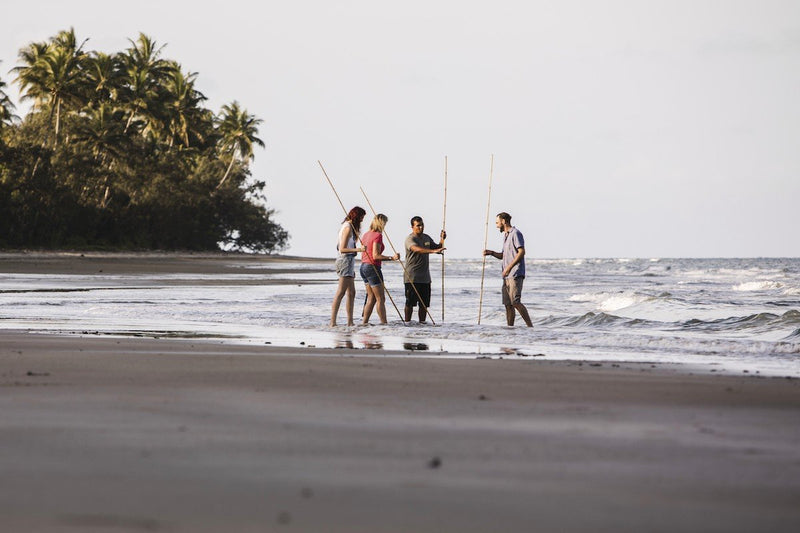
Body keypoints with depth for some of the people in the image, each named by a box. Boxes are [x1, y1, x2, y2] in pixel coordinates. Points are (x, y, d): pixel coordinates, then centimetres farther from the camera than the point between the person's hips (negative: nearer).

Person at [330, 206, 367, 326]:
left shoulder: (349, 226, 17)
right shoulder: (348, 227, -13)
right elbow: (342, 249, -19)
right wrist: (358, 249, -30)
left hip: (348, 261, 11)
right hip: (345, 261, -11)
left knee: (351, 293, 11)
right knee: (341, 293, -12)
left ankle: (350, 322, 12)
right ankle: (332, 322, -15)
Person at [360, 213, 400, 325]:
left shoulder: (366, 235, 13)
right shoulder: (378, 235, -13)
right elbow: (375, 256, -20)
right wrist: (391, 258, -24)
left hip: (363, 266, 9)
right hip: (372, 267, -9)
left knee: (371, 298, 14)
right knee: (380, 298, -5)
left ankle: (364, 322, 12)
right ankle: (384, 323, -6)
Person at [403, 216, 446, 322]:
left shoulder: (427, 238, 14)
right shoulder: (410, 239, -11)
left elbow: (437, 248, 25)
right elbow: (417, 249, -30)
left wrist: (442, 240, 4)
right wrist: (434, 251, -41)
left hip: (425, 277, 7)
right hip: (412, 277, -7)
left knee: (424, 303, 7)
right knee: (410, 302, -4)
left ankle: (422, 322, 14)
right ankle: (407, 322, 2)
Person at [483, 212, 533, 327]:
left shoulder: (515, 233, -7)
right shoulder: (505, 235, 23)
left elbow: (522, 252, -17)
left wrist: (510, 267, -22)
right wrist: (491, 253, 13)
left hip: (516, 274, -10)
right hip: (507, 275, 10)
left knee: (515, 302, -17)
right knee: (508, 304, 5)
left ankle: (530, 326, -16)